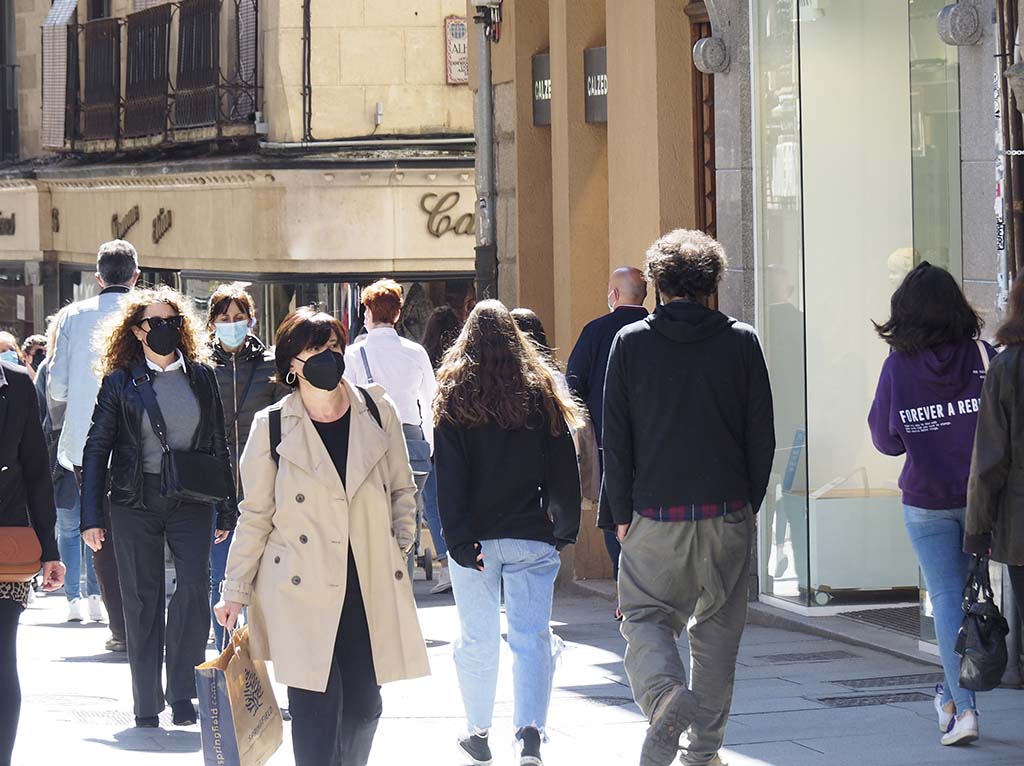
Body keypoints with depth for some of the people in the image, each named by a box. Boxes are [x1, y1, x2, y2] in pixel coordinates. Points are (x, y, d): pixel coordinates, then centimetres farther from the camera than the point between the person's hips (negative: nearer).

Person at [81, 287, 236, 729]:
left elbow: (218, 444, 13)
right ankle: (146, 706, 10)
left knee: (195, 590, -13)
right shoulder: (120, 381, 1)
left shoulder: (201, 375, 8)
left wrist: (226, 510, 10)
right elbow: (97, 448, 2)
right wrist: (92, 517, -4)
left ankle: (182, 693, -2)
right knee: (142, 601, 2)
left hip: (191, 501, 1)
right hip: (135, 502, -1)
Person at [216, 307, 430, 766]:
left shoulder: (376, 411, 6)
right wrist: (236, 591, 6)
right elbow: (255, 517, 6)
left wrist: (401, 541, 5)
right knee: (316, 706, -8)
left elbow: (402, 489, 18)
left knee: (364, 705, 3)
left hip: (371, 586, 3)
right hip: (302, 591, -3)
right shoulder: (272, 427, -1)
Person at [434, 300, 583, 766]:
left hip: (475, 536, 0)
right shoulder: (541, 393, 2)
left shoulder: (454, 398, -2)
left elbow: (448, 477, -8)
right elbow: (563, 469, 4)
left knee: (477, 639, 11)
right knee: (532, 635, -2)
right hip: (531, 536, 0)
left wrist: (459, 539, -10)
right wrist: (565, 528, 13)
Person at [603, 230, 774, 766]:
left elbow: (615, 438, -1)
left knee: (645, 614, 7)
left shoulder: (630, 342, -2)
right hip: (727, 511, 1)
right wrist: (747, 505, 13)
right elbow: (762, 436, 2)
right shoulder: (741, 342, 0)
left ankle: (664, 693, -22)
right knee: (717, 627, 11)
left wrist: (620, 514, 5)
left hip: (655, 514, -1)